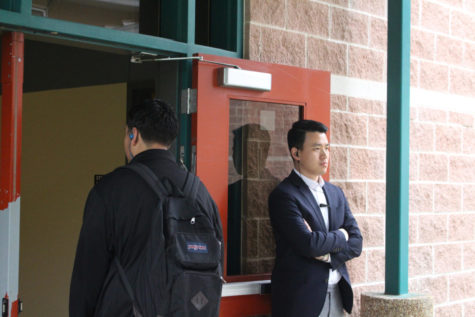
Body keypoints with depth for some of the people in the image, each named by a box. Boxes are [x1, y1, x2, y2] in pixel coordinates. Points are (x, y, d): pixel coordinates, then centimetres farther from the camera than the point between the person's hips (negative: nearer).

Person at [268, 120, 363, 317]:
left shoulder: (336, 193, 14)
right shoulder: (283, 195, -10)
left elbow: (356, 243, 8)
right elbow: (309, 244, -20)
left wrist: (327, 253, -10)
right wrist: (340, 236, -3)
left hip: (337, 297, 6)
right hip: (301, 299, -6)